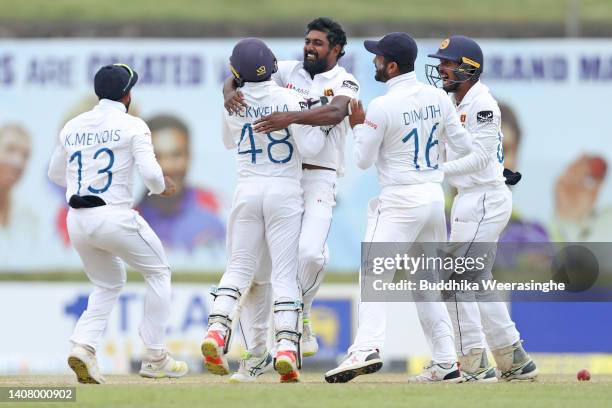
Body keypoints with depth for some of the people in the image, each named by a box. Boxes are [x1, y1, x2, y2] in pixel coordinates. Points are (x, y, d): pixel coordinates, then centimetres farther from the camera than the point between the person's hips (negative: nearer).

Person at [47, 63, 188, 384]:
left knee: (108, 284, 24)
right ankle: (154, 359, 11)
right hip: (114, 217, -6)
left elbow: (55, 174, 21)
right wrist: (162, 187, 7)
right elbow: (150, 173, -14)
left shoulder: (72, 127, 12)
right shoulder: (132, 126, -5)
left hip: (77, 221, 6)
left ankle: (83, 346, -1)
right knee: (158, 273, 15)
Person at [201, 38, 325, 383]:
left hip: (247, 191, 3)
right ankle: (286, 345, -13)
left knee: (239, 267, 12)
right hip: (286, 191, -3)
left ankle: (217, 329, -7)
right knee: (285, 273, -1)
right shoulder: (290, 99, -10)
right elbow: (310, 148, -13)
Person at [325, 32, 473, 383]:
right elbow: (464, 145, 10)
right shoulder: (438, 98, 4)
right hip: (435, 196, 7)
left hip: (400, 202, -7)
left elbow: (364, 160, -7)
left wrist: (359, 126, 9)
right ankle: (446, 363, 14)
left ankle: (368, 347, -32)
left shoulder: (382, 107, -14)